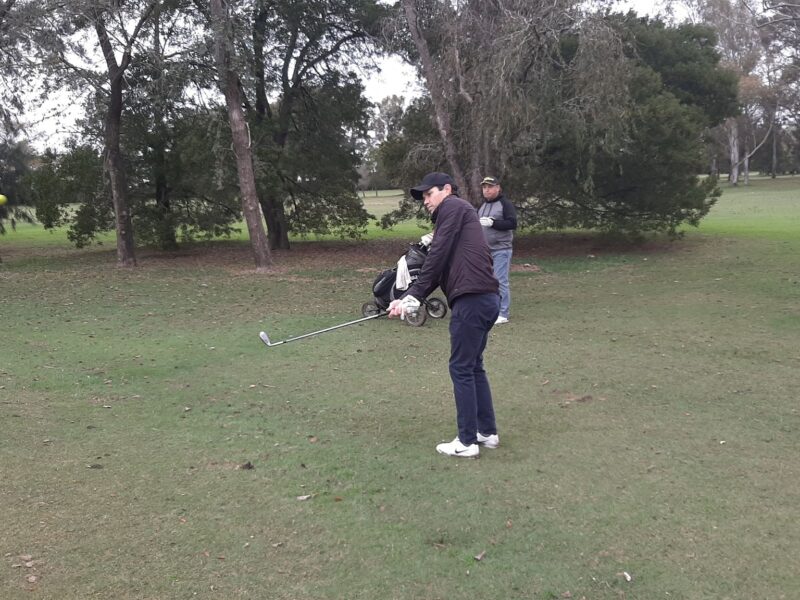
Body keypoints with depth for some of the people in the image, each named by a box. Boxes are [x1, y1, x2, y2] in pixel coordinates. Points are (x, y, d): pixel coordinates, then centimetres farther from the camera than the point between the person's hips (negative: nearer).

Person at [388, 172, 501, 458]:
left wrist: (413, 295, -3)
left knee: (461, 369, -2)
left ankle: (467, 441, 5)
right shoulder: (456, 216, 26)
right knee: (474, 366, 17)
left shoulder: (452, 206, 0)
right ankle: (488, 432, 24)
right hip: (485, 298, 9)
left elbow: (438, 256, -9)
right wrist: (409, 299, 10)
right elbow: (440, 268, 19)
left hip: (472, 299, -9)